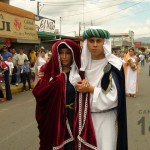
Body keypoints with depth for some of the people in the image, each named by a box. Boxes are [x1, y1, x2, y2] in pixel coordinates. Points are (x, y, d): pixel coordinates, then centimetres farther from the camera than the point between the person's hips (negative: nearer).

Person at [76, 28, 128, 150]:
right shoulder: (84, 62, 4)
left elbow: (113, 95, -16)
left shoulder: (113, 65, -12)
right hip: (87, 114, 5)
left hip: (106, 116, -4)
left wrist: (90, 89, -17)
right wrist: (81, 86, -8)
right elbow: (78, 83, 14)